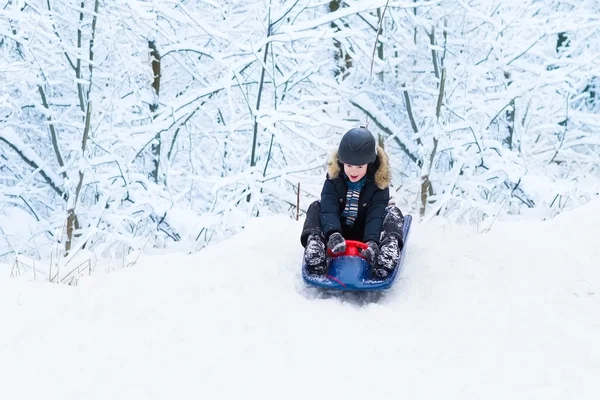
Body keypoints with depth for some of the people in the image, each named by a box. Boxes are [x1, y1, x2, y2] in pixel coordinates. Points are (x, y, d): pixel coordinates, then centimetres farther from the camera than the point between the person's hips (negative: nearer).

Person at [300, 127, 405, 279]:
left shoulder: (379, 182, -12)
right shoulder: (334, 178, -11)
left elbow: (375, 215, -24)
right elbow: (328, 209, -25)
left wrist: (372, 241, -43)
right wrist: (333, 233, -45)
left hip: (365, 233, -1)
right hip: (338, 231, 1)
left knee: (392, 211, -23)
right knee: (316, 207, -19)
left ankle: (389, 246, -52)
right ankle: (314, 242, -46)